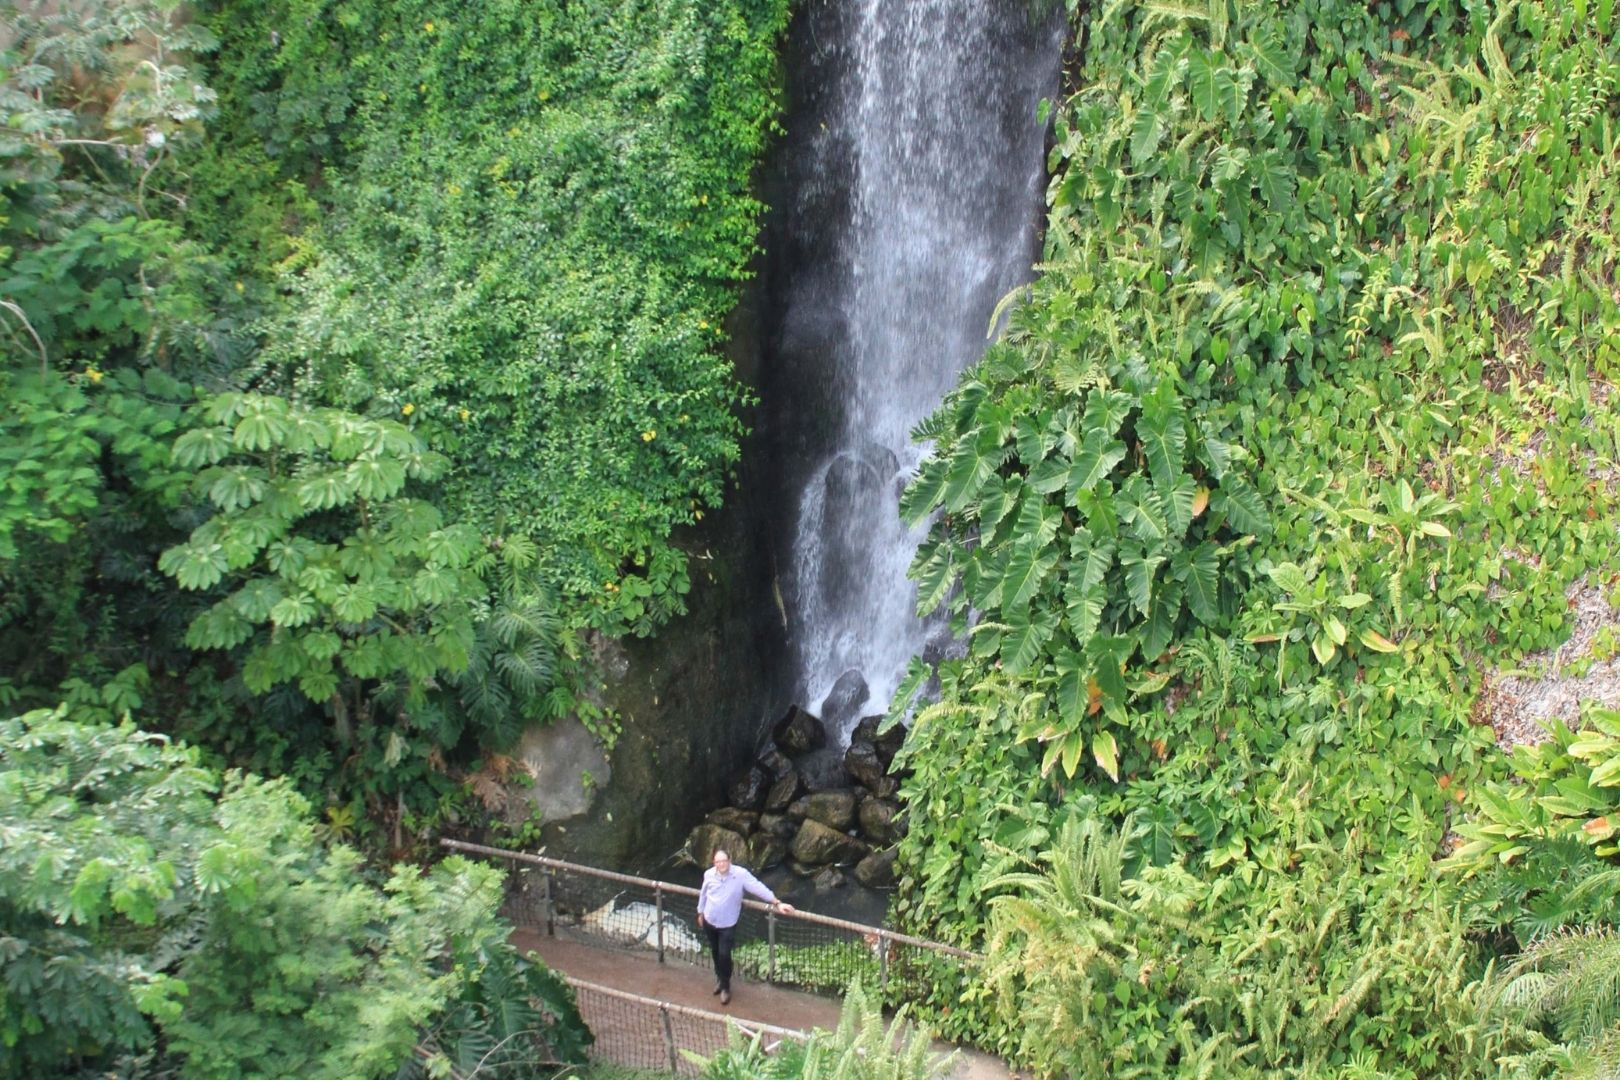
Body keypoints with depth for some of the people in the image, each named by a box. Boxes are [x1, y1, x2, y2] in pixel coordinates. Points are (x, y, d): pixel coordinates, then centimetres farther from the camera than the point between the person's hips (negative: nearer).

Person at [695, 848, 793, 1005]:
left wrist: (777, 903, -25)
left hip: (727, 924, -3)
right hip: (709, 921, 3)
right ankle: (719, 978, 44)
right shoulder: (709, 874, -10)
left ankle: (725, 986, 19)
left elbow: (758, 888, -21)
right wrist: (700, 913, 17)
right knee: (715, 952, 19)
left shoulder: (740, 874, -20)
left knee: (724, 955, -4)